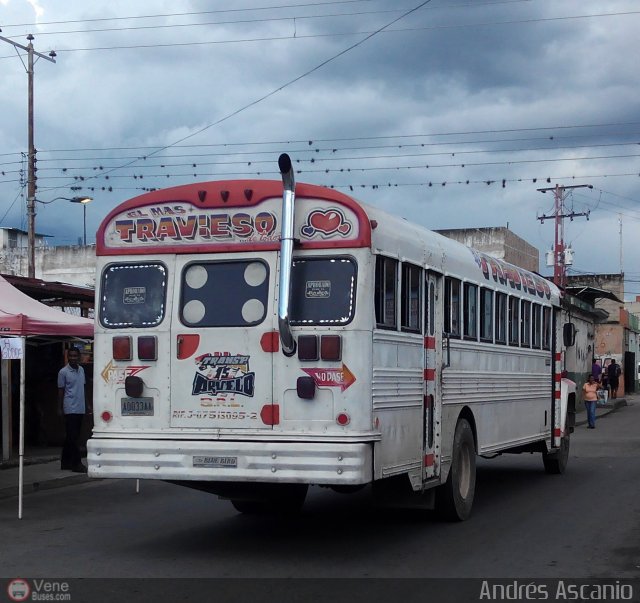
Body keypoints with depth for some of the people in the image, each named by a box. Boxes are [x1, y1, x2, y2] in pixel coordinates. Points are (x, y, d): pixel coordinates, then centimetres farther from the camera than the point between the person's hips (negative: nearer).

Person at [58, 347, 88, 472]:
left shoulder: (81, 370, 13)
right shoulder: (63, 372, -5)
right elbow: (60, 391, -3)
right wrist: (60, 409, -4)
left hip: (80, 408, 7)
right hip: (70, 409, -7)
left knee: (71, 436, 11)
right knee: (72, 436, -7)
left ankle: (66, 462, 17)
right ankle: (76, 463, -8)